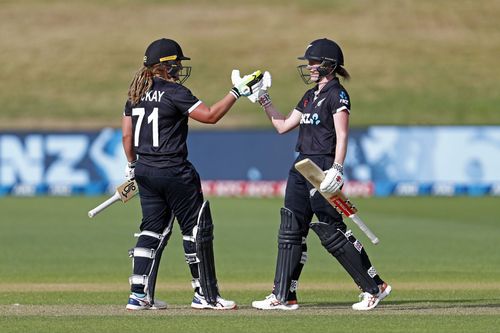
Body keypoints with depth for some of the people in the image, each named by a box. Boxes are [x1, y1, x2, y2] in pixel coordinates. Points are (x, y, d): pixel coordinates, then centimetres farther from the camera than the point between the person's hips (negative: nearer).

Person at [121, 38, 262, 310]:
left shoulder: (136, 93, 9)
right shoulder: (174, 92, -13)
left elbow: (126, 134, 13)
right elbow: (210, 115, -17)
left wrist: (132, 165, 23)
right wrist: (237, 92, -11)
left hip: (145, 171, 8)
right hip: (174, 172, -8)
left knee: (153, 229, 12)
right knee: (197, 228, 2)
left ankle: (139, 294, 4)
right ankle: (205, 294, 6)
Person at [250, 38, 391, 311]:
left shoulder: (337, 95, -8)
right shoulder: (310, 97, 18)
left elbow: (342, 135, -16)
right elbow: (283, 125, 24)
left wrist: (337, 169, -25)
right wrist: (263, 100, 18)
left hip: (323, 169, -9)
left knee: (330, 231, -9)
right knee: (291, 231, 6)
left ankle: (375, 287, -1)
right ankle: (283, 296, 8)